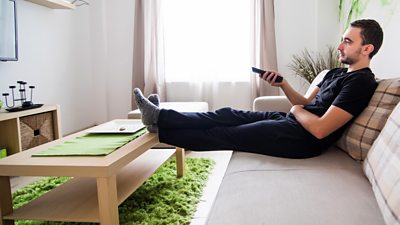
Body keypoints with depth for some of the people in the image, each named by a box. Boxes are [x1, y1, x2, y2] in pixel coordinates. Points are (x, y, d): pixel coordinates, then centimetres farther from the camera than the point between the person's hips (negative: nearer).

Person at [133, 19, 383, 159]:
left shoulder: (361, 82, -15)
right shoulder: (336, 73, 16)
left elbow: (320, 129, -25)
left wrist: (297, 111, -6)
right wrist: (283, 84, 1)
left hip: (303, 139, -9)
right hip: (290, 120, 9)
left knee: (223, 134, -4)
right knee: (228, 115, 3)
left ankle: (160, 128, 9)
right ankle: (161, 117, 9)